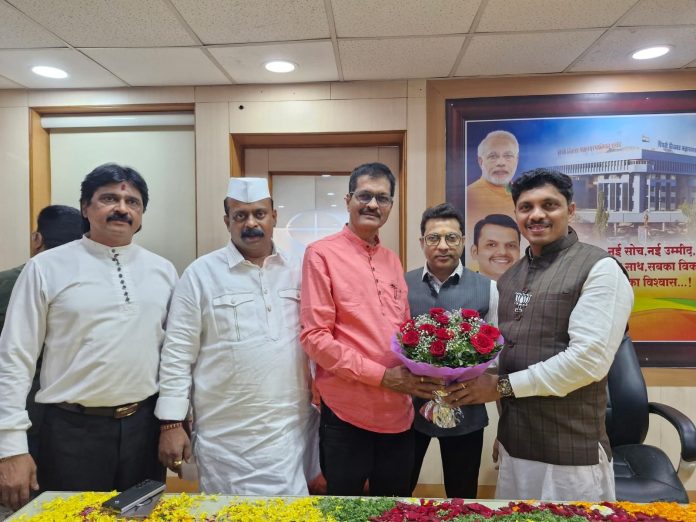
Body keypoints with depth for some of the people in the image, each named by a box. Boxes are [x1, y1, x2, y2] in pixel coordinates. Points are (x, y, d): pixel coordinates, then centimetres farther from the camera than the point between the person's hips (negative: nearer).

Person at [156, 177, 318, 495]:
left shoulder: (297, 272, 6)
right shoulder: (201, 274, -4)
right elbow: (178, 353, -4)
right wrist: (171, 423, -6)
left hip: (292, 430, 4)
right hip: (226, 436, -3)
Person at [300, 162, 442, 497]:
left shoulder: (392, 260, 12)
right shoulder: (322, 253, -8)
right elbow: (314, 336, -14)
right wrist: (381, 375, -17)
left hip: (398, 414, 6)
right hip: (346, 414, -5)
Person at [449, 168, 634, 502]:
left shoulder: (599, 269, -12)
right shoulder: (509, 277, 10)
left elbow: (589, 359, -20)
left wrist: (503, 386, -16)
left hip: (570, 450, -6)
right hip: (512, 442, 7)